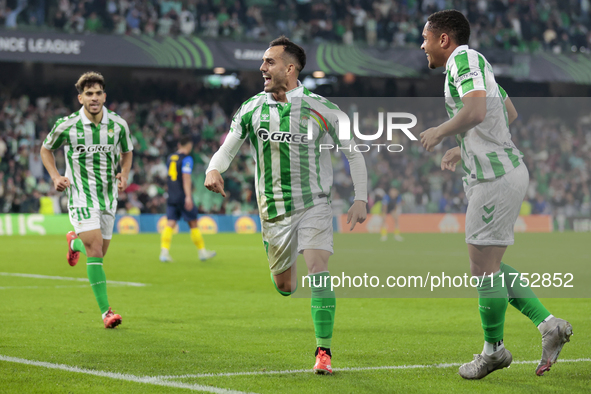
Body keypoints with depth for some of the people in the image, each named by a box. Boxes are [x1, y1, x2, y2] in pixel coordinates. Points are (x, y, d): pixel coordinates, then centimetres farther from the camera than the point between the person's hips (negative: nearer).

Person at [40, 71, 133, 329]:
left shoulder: (118, 124, -2)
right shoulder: (66, 126, -10)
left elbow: (127, 152, 17)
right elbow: (46, 149, 9)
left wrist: (124, 174, -2)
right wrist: (55, 177, -5)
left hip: (108, 196, 4)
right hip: (81, 196, -4)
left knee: (99, 252, 12)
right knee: (95, 249, -18)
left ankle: (74, 242, 49)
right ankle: (106, 311, -17)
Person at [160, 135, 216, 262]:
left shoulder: (170, 158, 14)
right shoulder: (186, 159, -9)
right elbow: (186, 177, -19)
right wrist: (188, 196, -23)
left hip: (171, 197, 6)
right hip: (182, 197, -6)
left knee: (170, 223, 0)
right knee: (193, 223, 5)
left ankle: (164, 251, -15)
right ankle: (202, 252, 14)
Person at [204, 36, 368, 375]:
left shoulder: (320, 109, -7)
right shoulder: (252, 109, 0)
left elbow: (353, 152, 1)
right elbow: (227, 149, 5)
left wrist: (361, 199, -7)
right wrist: (214, 170, -18)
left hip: (314, 203, -3)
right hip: (273, 208, 3)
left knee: (318, 270, -20)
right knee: (283, 285, 10)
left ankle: (324, 351, -16)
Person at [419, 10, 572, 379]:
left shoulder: (464, 58, -11)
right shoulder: (473, 62, 19)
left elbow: (475, 111, -29)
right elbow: (510, 113, 28)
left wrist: (439, 132, -13)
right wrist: (465, 149, 29)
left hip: (496, 176, -10)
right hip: (501, 172, 10)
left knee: (484, 266, -3)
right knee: (487, 265, 13)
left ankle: (494, 349, 8)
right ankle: (548, 324, 10)